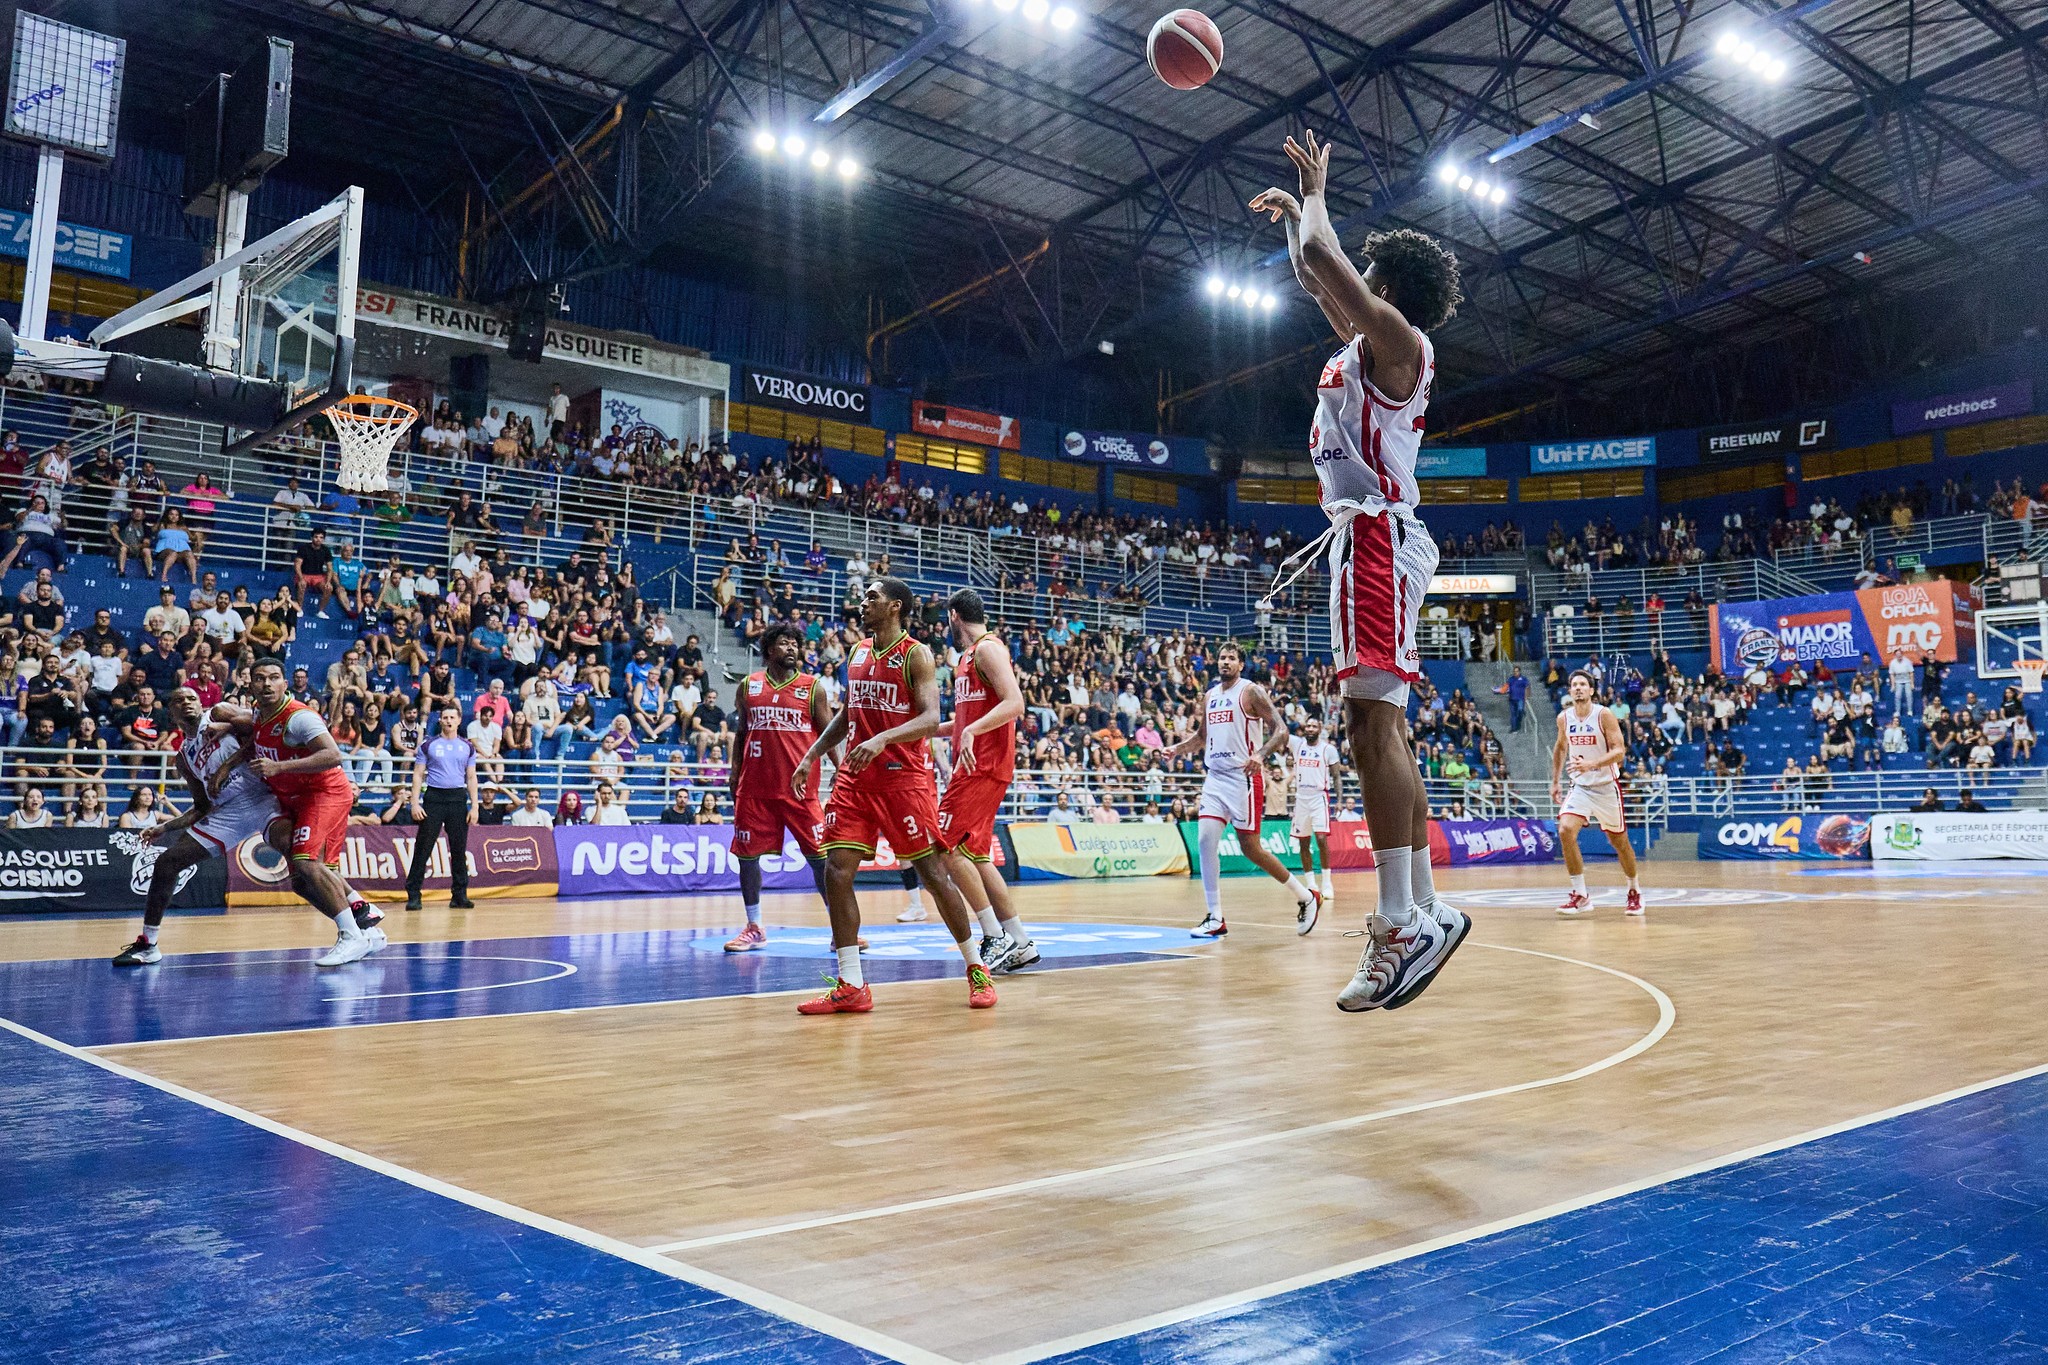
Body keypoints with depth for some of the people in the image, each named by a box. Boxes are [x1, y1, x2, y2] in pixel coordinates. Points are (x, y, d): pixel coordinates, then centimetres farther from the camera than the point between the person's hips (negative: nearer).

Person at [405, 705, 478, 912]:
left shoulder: (467, 747, 10)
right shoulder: (428, 746, 4)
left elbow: (471, 778, 11)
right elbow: (418, 775, 4)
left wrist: (474, 805, 3)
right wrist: (415, 803, -6)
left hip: (458, 799, 2)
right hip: (434, 797, -2)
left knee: (459, 848, 3)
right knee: (423, 848, -3)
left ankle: (459, 895, 9)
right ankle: (413, 895, 1)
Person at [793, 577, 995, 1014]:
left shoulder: (916, 655, -8)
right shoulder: (856, 653, 13)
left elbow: (931, 719, -19)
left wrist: (881, 740, -33)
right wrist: (811, 756, 15)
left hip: (904, 777, -6)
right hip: (855, 777, 6)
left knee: (934, 874, -1)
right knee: (836, 871, -6)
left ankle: (976, 968, 17)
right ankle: (851, 986, 0)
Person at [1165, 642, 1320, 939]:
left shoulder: (1251, 691, -6)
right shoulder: (1210, 696, 14)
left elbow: (1281, 730, -13)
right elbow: (1201, 737, 27)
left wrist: (1261, 755, -30)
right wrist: (1177, 749, 9)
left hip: (1244, 777, -6)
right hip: (1215, 777, 6)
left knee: (1250, 848, -2)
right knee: (1206, 841, -6)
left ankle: (1307, 897, 16)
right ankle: (1215, 919, 0)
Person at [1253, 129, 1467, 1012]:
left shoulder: (1395, 337, -4)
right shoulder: (1370, 341, 22)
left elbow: (1320, 258, -11)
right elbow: (1314, 276, 39)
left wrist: (1314, 194, 6)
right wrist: (1295, 211, 41)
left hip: (1377, 535, -10)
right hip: (1369, 538, 10)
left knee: (1371, 719, -20)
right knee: (1381, 725, 8)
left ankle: (1405, 923, -24)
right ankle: (1421, 912, 12)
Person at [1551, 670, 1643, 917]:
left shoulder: (1604, 715, -13)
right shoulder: (1564, 718, 1)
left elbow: (1619, 751, -19)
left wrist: (1591, 764, -34)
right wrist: (1556, 781, 15)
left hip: (1605, 786, -3)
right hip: (1579, 787, 3)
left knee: (1619, 841, 10)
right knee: (1565, 831, -19)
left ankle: (1634, 892, 34)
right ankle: (1580, 895, -10)